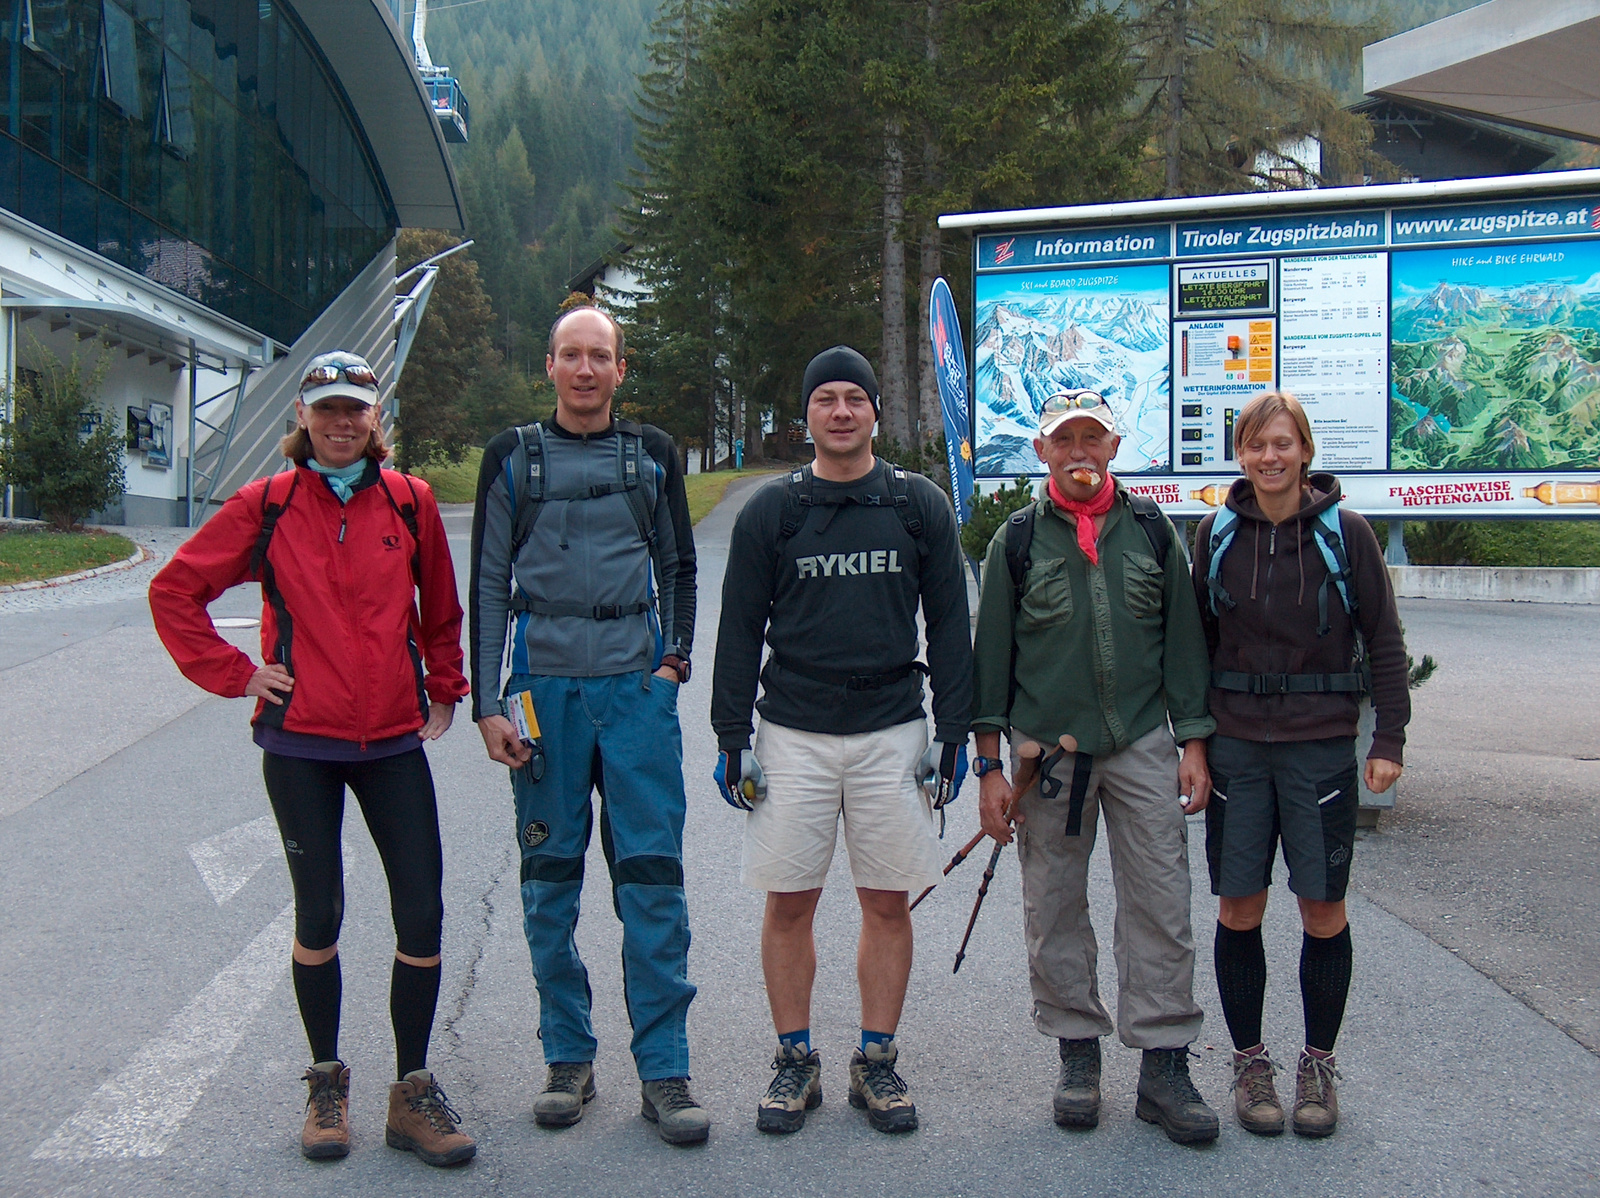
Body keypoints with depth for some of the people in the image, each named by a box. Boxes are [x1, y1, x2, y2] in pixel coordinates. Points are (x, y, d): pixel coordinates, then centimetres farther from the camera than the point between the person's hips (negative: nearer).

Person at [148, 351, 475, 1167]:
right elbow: (174, 590, 7)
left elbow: (442, 609, 17)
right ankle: (327, 1083, 24)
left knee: (422, 915, -2)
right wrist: (233, 673, 0)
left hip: (393, 739, 1)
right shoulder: (268, 507, 0)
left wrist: (444, 690, 15)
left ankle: (411, 1095, 11)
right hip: (300, 740, -1)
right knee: (318, 915, 7)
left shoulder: (410, 502, 3)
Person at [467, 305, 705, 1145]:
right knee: (550, 881, 6)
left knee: (653, 880, -3)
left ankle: (663, 1072, 3)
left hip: (638, 688, 0)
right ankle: (568, 1059, 18)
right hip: (545, 688, 0)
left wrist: (674, 660, 1)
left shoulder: (652, 453, 11)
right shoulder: (513, 456, 8)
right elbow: (488, 583, 7)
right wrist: (488, 704, 0)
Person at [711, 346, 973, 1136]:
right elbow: (740, 630, 5)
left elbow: (949, 625, 7)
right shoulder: (770, 512, 4)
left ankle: (877, 1063, 18)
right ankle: (795, 1063, 17)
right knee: (788, 903, 3)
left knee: (888, 901, 5)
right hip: (792, 733, 0)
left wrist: (952, 731, 2)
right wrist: (732, 738, 0)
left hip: (892, 731, 0)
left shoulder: (920, 506, 5)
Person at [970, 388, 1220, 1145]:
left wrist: (1193, 743, 4)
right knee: (1054, 909, 6)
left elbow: (1183, 641, 9)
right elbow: (991, 655, 4)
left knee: (1161, 906, -1)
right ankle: (1078, 1051, 21)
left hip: (1142, 743, 1)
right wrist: (989, 763, 0)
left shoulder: (1152, 531, 6)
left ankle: (1163, 1066, 8)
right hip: (1045, 749, 0)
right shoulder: (1017, 541, 3)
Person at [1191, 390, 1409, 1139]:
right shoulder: (1216, 536, 4)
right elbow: (1197, 643, 9)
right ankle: (1249, 1063, 19)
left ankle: (1318, 1066, 21)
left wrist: (1389, 740, -5)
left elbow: (1384, 643, 1)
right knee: (1238, 908, 5)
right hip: (1236, 745, 2)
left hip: (1322, 744, -1)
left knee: (1323, 909, 5)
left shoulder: (1345, 534, -2)